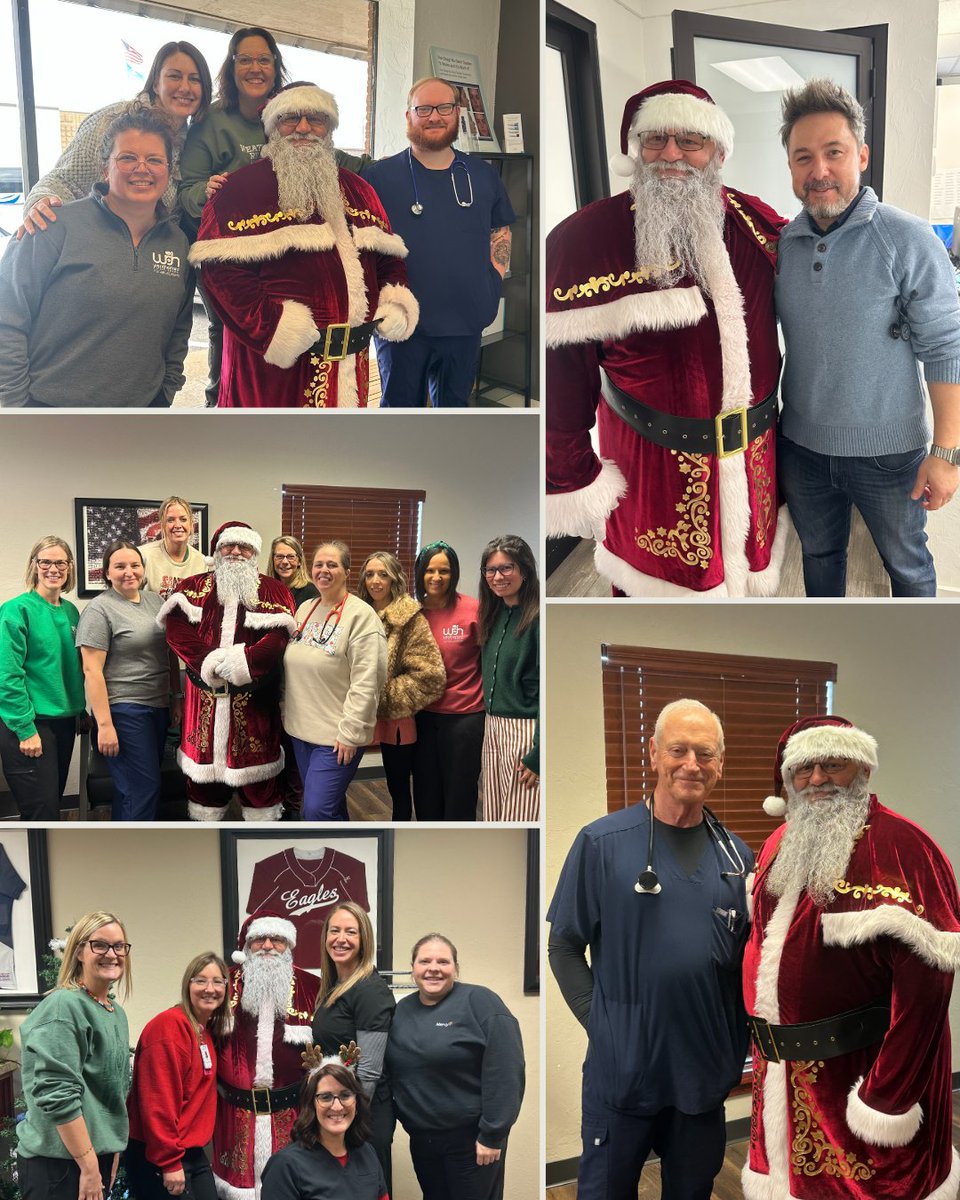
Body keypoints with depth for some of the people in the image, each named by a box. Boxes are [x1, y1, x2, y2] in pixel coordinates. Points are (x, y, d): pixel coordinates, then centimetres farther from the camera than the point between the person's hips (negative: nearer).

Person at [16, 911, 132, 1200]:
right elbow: (56, 1093, -22)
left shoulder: (117, 1014, 12)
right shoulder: (63, 1006, -15)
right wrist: (88, 1165, -21)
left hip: (100, 1152, 8)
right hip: (57, 1162, -8)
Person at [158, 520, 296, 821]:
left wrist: (240, 663, -21)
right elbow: (177, 630, -5)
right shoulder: (192, 588, 9)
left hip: (252, 698, -1)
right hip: (205, 697, 2)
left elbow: (276, 638, -10)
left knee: (256, 770, 2)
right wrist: (209, 662, -18)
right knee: (203, 769, 8)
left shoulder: (274, 592, 4)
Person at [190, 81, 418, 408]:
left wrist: (397, 304, 3)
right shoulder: (241, 188, -1)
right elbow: (221, 268, -12)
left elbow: (389, 258, 22)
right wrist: (271, 327, -21)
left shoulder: (357, 190, 18)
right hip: (275, 362, -5)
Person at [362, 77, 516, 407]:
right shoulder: (379, 176, -3)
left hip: (466, 326, 3)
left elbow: (500, 230, 21)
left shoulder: (483, 176, 10)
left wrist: (494, 279, 6)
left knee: (454, 405, 15)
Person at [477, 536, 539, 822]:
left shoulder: (537, 618, -14)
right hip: (493, 728, 8)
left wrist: (538, 754, -18)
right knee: (493, 819, 12)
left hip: (526, 732, -8)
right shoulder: (494, 615, 11)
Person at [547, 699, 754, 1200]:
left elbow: (746, 961, 11)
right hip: (620, 1069, -3)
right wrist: (601, 1022, -8)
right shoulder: (602, 842, -7)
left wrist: (736, 1052, 3)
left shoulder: (735, 855, 5)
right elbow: (565, 947, -2)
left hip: (705, 1077, 4)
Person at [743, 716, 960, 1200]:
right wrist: (760, 1035, 15)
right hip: (784, 1075, 7)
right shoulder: (780, 845, 9)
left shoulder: (899, 846, -17)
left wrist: (886, 1097, -24)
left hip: (859, 1069, -7)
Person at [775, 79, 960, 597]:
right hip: (801, 444, 4)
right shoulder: (779, 244, -3)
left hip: (887, 452, -4)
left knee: (905, 563, 15)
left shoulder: (909, 242, -16)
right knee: (819, 554, 22)